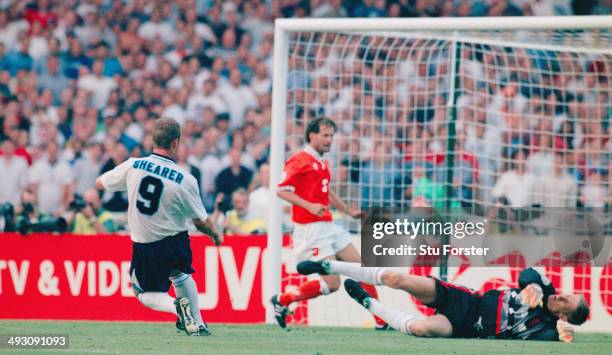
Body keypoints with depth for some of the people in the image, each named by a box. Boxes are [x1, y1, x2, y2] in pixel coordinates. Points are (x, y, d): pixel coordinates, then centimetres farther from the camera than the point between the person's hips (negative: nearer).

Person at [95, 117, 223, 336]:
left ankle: (176, 305, -15)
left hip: (144, 247, -1)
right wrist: (216, 236, 15)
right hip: (176, 243, 1)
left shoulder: (132, 166, -13)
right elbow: (201, 222, -7)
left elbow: (100, 184, 3)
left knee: (146, 292, 16)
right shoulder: (185, 179, -16)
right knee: (180, 273, 31)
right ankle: (197, 325, 30)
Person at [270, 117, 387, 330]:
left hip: (328, 226, 9)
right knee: (331, 283, -13)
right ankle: (282, 301, 2)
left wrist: (350, 212, 33)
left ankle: (382, 321, 9)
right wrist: (309, 206, -26)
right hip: (311, 230, -9)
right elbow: (282, 190, -17)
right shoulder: (300, 160, -9)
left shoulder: (322, 163, 18)